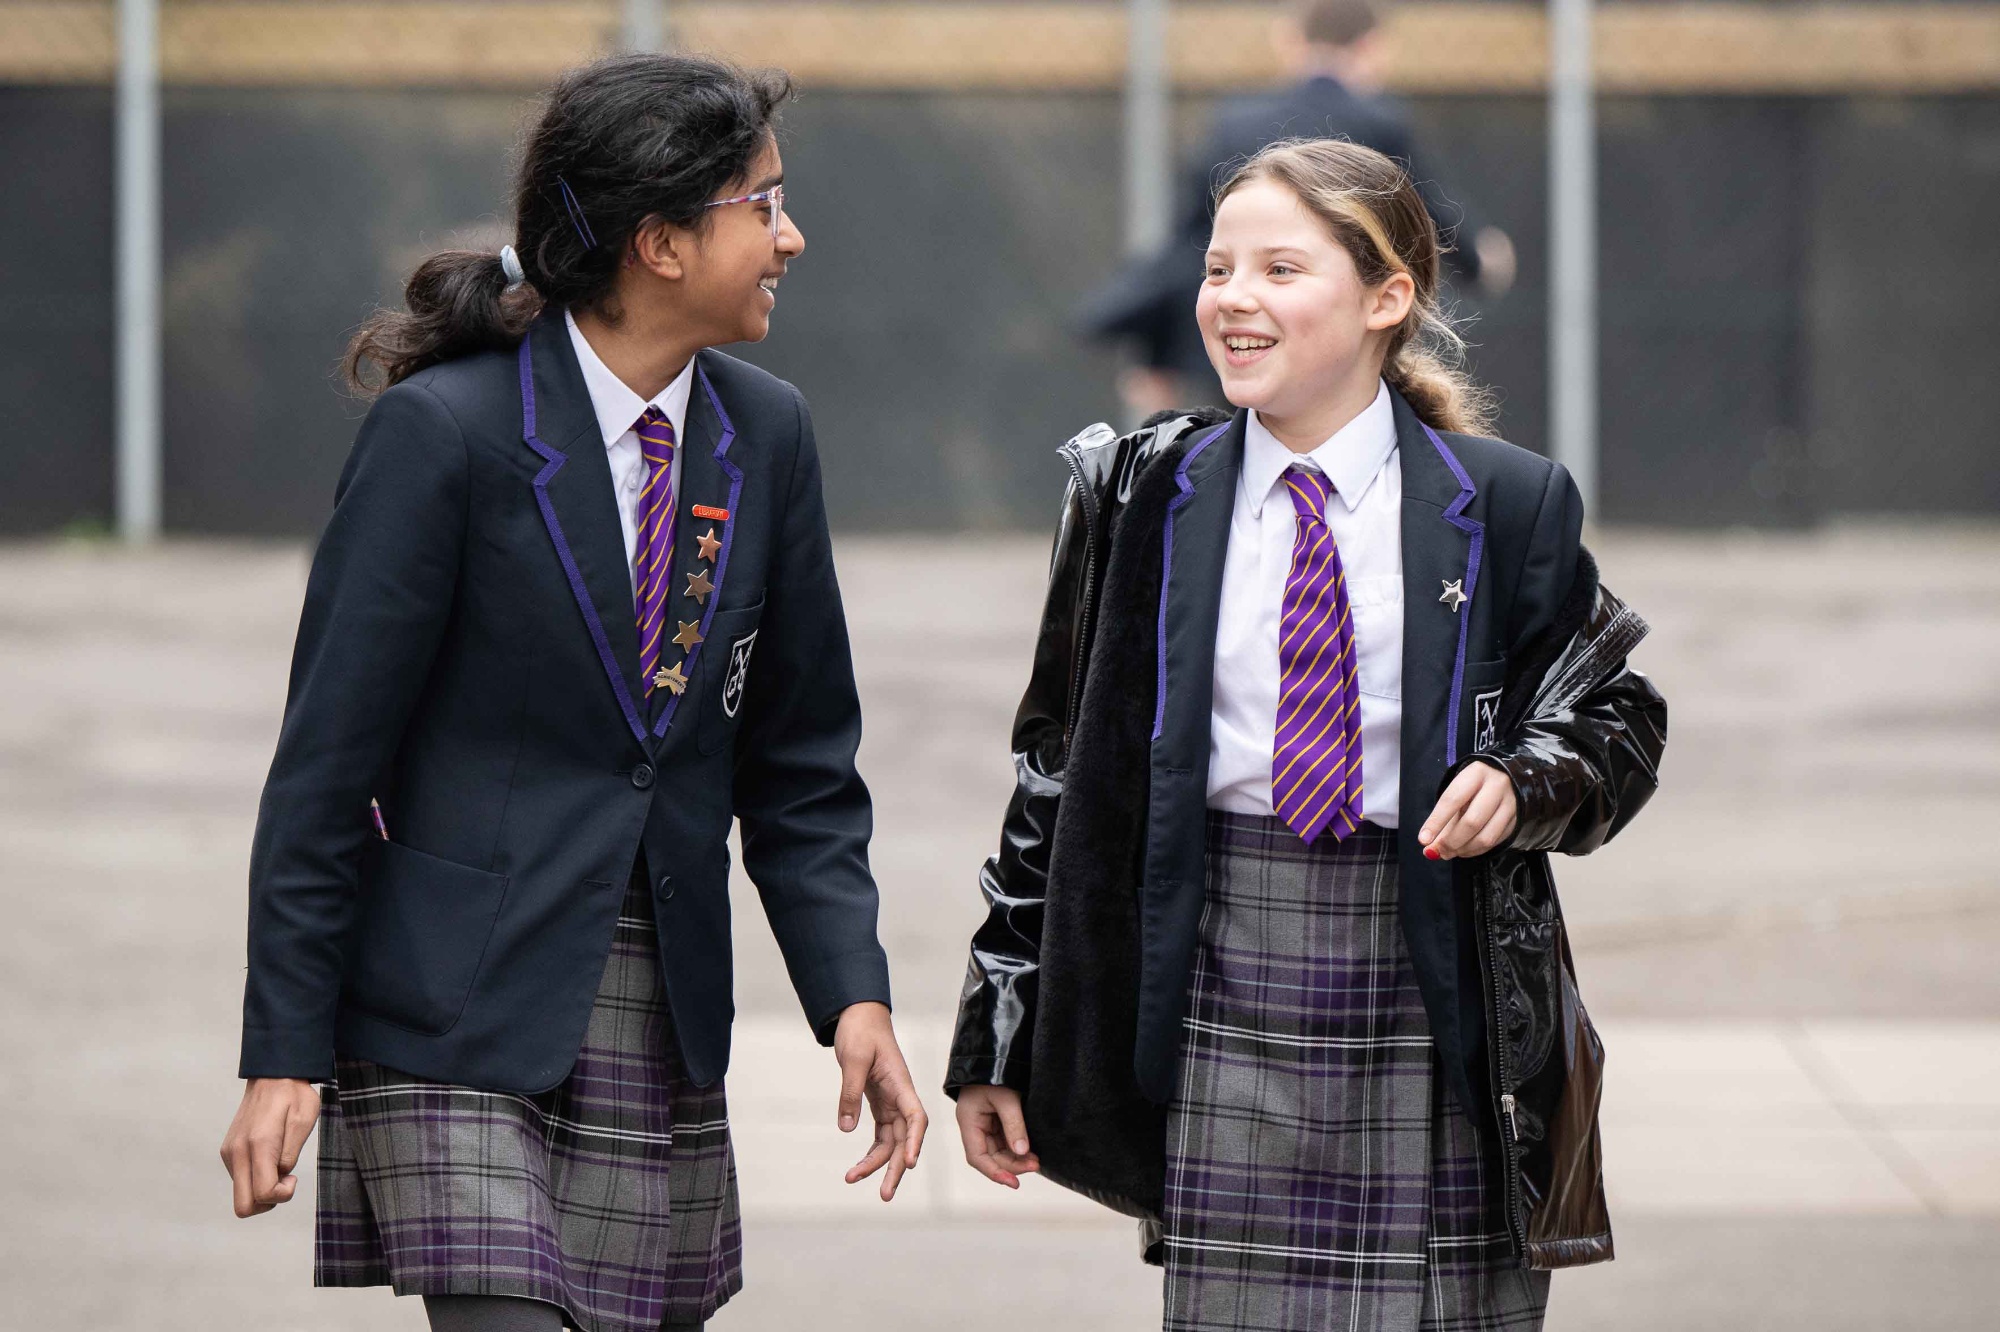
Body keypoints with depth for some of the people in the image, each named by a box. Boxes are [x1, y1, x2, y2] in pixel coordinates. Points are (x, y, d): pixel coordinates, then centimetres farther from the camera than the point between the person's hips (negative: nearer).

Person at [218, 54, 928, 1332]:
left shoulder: (767, 436, 7)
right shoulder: (444, 432, -10)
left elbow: (799, 764, 14)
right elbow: (326, 764, -8)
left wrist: (854, 991, 0)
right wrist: (285, 1058, -10)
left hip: (664, 1022, 6)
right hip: (458, 1021, -6)